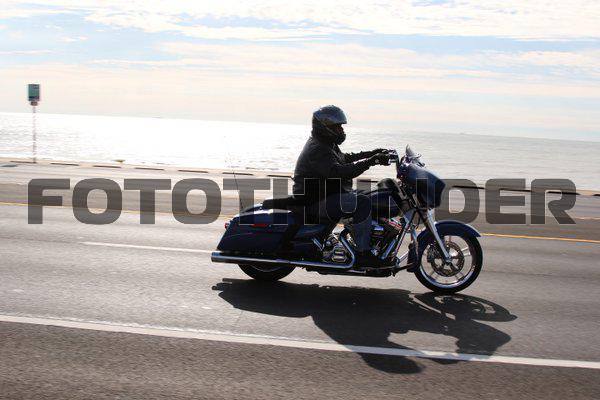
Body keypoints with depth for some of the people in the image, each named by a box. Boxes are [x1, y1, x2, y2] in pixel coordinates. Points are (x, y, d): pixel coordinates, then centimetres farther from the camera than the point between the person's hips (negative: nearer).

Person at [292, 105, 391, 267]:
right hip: (316, 202, -11)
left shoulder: (327, 144, 14)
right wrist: (371, 161, -38)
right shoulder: (317, 150, -21)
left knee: (371, 198, 16)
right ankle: (362, 253, -26)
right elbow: (338, 171, -37)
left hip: (329, 195, 11)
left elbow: (344, 158, 31)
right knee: (362, 203, -28)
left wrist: (372, 153, 20)